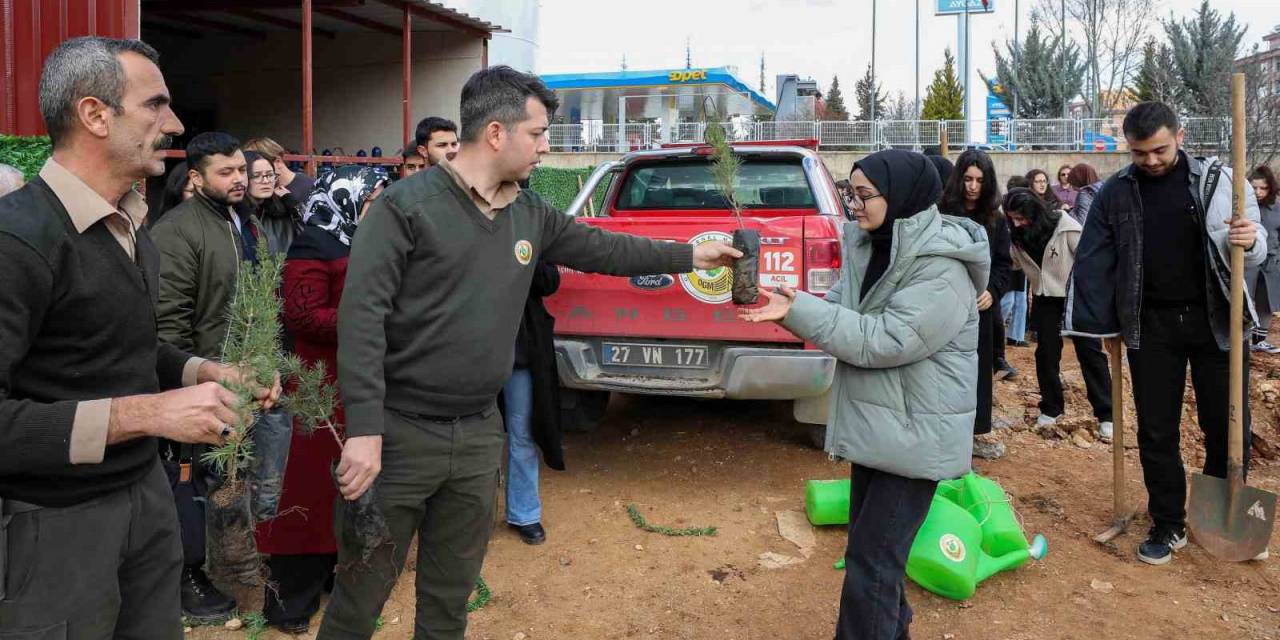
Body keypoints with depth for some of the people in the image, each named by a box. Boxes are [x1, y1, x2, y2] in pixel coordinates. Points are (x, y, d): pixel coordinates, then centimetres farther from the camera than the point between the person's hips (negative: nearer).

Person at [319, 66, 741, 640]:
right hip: (399, 431, -6)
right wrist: (363, 428, -22)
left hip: (478, 434, 6)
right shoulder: (406, 204, -13)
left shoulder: (531, 216, 7)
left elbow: (602, 247, 20)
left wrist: (691, 255, 24)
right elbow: (361, 314, -17)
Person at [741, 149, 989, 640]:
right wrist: (792, 306, -17)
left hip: (916, 431, -9)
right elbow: (843, 312, 3)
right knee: (867, 541, 22)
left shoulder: (941, 269, -22)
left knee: (872, 556, -2)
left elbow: (883, 339, -27)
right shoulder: (868, 246, 4)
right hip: (873, 423, 9)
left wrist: (798, 310, -27)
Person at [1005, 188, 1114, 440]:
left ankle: (1105, 415, 4)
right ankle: (1051, 408, 21)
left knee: (1089, 351, -1)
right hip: (1045, 298, 5)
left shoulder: (1067, 227, -23)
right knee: (1046, 352, 6)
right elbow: (1014, 264, 4)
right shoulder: (1018, 235, -7)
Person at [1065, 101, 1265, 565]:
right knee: (1156, 432, 6)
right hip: (1150, 326, 1)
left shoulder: (1217, 180, -2)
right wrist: (1086, 324, -2)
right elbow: (1093, 262, 3)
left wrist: (1250, 241, -22)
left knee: (1227, 426, 7)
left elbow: (1256, 250, 2)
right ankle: (1168, 526, 21)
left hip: (1215, 320, -1)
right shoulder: (1115, 193, 2)